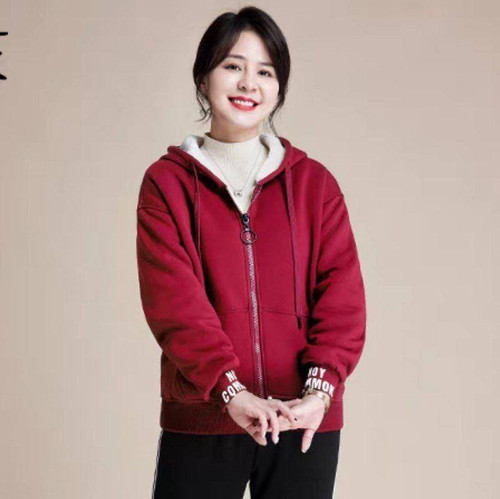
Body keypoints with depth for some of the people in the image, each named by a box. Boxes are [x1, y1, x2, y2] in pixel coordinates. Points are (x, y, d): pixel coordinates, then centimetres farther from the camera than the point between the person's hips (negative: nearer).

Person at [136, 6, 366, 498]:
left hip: (305, 420, 2)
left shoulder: (314, 183, 7)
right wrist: (230, 389, -22)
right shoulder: (167, 182, 2)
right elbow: (174, 300, -10)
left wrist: (321, 385, -18)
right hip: (201, 419, -1)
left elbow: (342, 295, -2)